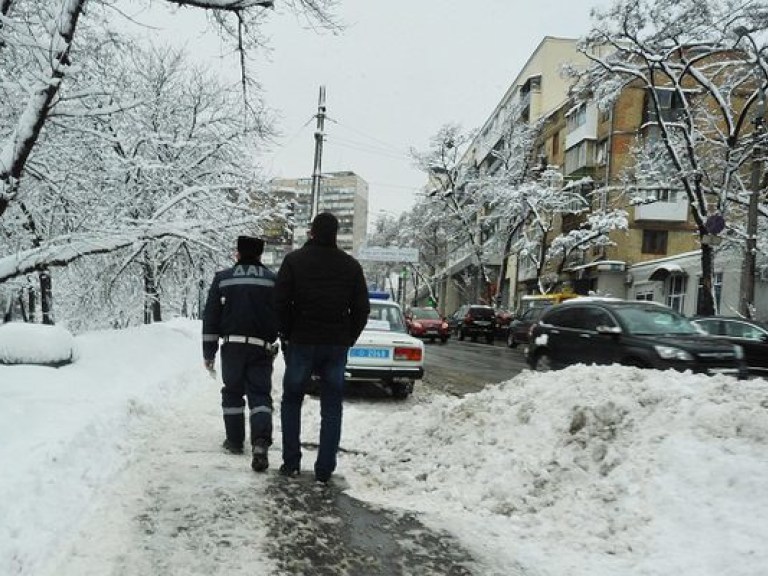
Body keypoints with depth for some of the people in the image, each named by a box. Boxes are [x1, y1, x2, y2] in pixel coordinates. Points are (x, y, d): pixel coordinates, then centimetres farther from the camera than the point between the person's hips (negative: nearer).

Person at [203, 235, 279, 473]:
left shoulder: (223, 278, 3)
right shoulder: (273, 280, 3)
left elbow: (210, 317, 3)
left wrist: (209, 352, 9)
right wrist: (280, 346, 15)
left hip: (232, 346, 0)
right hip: (261, 347, 0)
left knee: (232, 392, 16)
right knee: (260, 394, 2)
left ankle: (235, 440, 23)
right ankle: (260, 441, -17)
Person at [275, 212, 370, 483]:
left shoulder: (294, 260, -3)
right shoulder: (351, 265, 4)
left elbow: (280, 301, -7)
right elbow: (361, 308, 3)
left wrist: (286, 335, 5)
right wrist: (348, 339, 12)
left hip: (301, 342, -1)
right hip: (337, 346, 2)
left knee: (291, 401, 14)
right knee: (331, 408, 8)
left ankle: (291, 463, 13)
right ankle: (324, 469, 7)